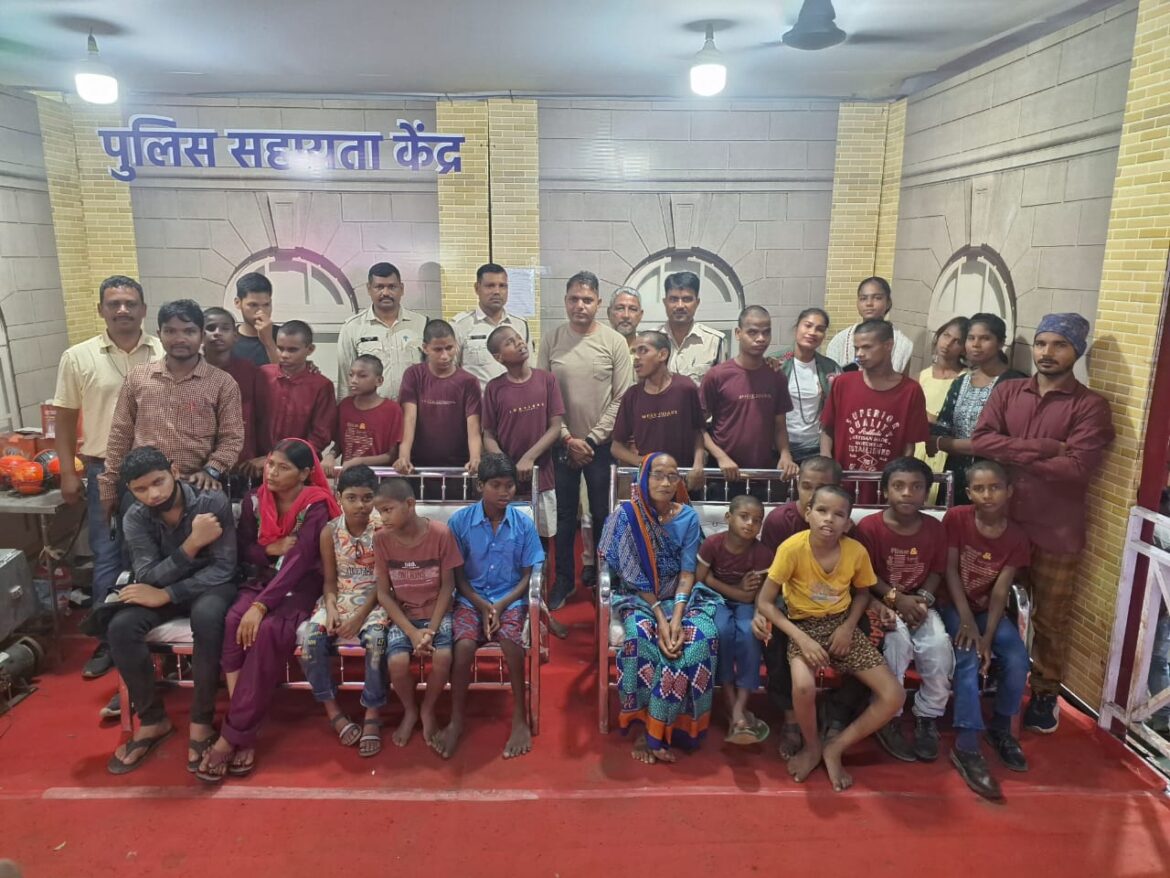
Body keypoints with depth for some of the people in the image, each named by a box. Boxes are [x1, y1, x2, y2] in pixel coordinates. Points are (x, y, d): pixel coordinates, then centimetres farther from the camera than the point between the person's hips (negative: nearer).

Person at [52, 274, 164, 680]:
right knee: (107, 556, 6)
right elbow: (65, 420, 4)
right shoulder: (78, 357, -1)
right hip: (104, 470, 0)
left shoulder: (165, 353, -1)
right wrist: (68, 473, -1)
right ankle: (109, 639, 18)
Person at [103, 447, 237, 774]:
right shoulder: (136, 518, -10)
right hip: (162, 589, 4)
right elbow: (149, 577, -18)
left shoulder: (213, 502, -20)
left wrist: (166, 595, -29)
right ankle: (152, 719, -4)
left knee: (208, 617, -37)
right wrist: (192, 544, -32)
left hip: (210, 586, -4)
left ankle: (201, 721, -20)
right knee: (120, 628, -25)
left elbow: (223, 569, -21)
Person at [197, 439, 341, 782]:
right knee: (234, 621, -29)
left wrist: (260, 606, -27)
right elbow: (241, 550, 11)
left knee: (267, 632, -34)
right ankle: (245, 737, -24)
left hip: (300, 588, -4)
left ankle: (231, 736, -24)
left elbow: (299, 562, -20)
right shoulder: (254, 500, 5)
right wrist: (270, 549, -11)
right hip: (260, 581, 4)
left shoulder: (316, 506, -11)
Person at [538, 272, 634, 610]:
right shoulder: (552, 341, -1)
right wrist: (568, 438, -8)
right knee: (565, 514, 11)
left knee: (603, 514, 10)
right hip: (563, 444, 1)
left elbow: (621, 399, -5)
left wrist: (592, 438, -9)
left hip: (602, 444, -1)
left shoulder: (615, 342, -4)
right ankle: (564, 579, 25)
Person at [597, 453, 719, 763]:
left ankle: (654, 729, -19)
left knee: (702, 637, -29)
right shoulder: (627, 515, -9)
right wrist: (660, 617, -21)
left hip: (680, 597, 2)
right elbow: (633, 577, -11)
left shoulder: (688, 517, -2)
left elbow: (687, 572, -6)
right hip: (638, 598, -2)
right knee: (640, 635, -35)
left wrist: (677, 616, -22)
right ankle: (640, 726, -16)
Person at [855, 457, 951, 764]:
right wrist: (896, 598, -19)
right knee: (899, 640, -31)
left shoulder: (935, 528, -2)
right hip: (881, 602, -3)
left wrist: (923, 598, -11)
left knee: (940, 646, -23)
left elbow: (937, 571, 6)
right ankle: (888, 718, -12)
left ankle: (927, 718, 1)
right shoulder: (868, 526, -14)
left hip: (918, 602, 4)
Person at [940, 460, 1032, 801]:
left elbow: (1000, 591, -11)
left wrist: (988, 637, -21)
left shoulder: (1016, 537, -7)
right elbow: (950, 570, -14)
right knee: (968, 658, -27)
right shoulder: (955, 518, -14)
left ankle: (1001, 729, 7)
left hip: (988, 610, 3)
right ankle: (966, 747, -23)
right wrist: (967, 620, -22)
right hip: (953, 605, -3)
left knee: (1018, 660, -20)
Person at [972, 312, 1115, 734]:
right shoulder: (1006, 391, 4)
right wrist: (1045, 448, -19)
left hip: (1057, 532, -3)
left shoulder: (1090, 405, -7)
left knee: (1050, 620, 11)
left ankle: (1045, 694, 30)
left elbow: (1077, 468, -20)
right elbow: (980, 440, -11)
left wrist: (1014, 455, -13)